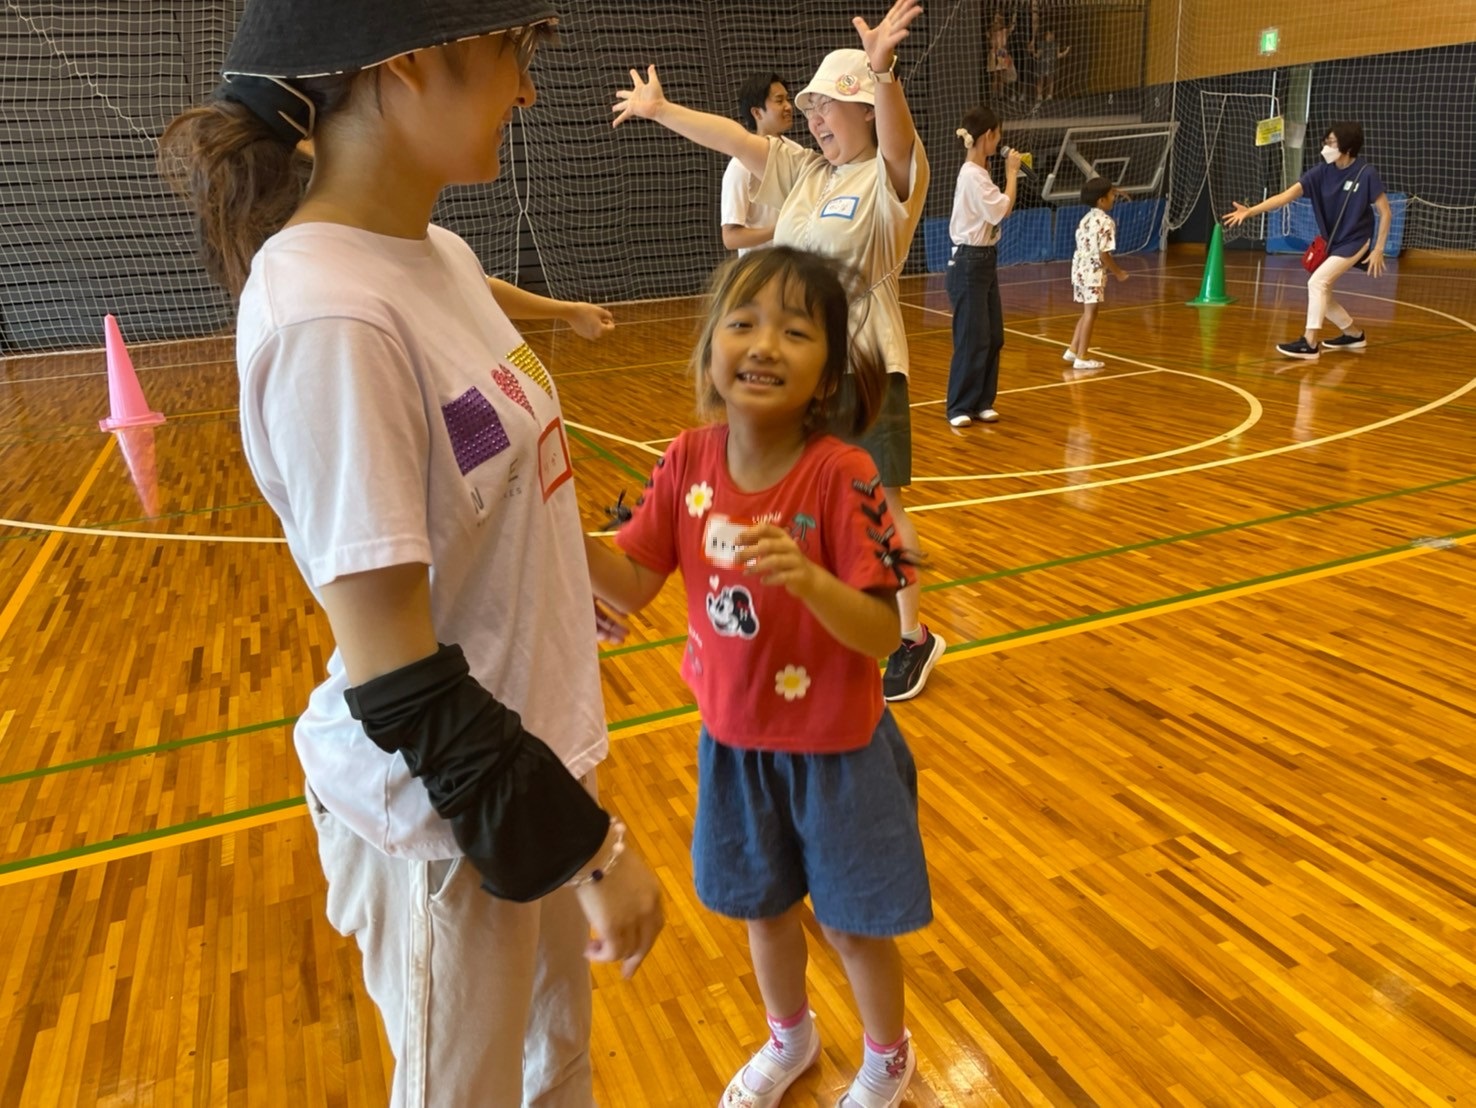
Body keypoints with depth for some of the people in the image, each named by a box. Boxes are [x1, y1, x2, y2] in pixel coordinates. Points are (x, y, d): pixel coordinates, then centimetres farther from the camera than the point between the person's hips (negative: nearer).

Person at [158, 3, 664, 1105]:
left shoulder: (443, 256, 0)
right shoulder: (328, 315, -27)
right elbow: (392, 670, -25)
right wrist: (588, 843, -18)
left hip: (532, 741, 7)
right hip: (449, 812, -7)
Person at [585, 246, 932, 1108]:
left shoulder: (841, 477, -24)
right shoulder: (688, 463, -11)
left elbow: (883, 632, -24)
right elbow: (632, 587, -6)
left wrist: (806, 577, -42)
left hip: (834, 750, -4)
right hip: (734, 740, 4)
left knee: (853, 923, 17)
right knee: (764, 908, 25)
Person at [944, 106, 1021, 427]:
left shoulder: (979, 173, 12)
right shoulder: (972, 175, -16)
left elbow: (996, 208, 11)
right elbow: (1003, 209, -20)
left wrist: (1012, 173, 8)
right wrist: (1011, 173, -10)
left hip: (984, 261, 10)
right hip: (969, 263, -10)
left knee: (993, 337, 10)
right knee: (972, 339, -5)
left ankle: (982, 402, 18)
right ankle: (960, 407, 5)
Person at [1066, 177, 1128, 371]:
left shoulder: (1086, 219, 11)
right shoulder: (1106, 222, -14)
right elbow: (1103, 254, -18)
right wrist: (1118, 272, -5)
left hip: (1079, 269, 8)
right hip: (1093, 273, -8)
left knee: (1087, 312, 18)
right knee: (1090, 313, -2)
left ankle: (1073, 350, 20)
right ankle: (1081, 358, 1)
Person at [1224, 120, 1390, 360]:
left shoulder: (1366, 174, -19)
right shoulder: (1322, 171, -7)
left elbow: (1386, 213, -12)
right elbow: (1287, 195, -17)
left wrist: (1378, 250, -14)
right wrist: (1250, 211, -31)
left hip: (1354, 242, -6)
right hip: (1331, 242, 7)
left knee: (1317, 282, -23)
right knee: (1321, 294, 10)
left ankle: (1309, 343, -20)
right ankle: (1354, 334, 33)